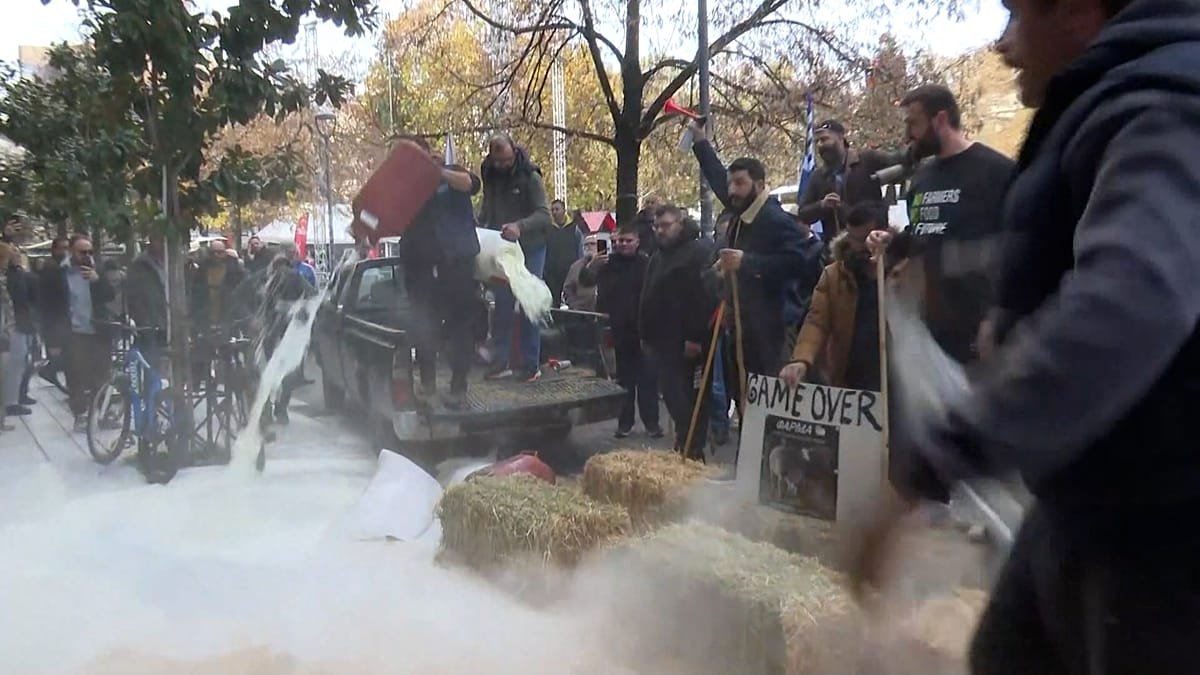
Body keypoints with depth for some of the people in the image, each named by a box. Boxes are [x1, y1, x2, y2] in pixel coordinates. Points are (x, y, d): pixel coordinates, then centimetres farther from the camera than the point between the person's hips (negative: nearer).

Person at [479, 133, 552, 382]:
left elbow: (544, 215, -20)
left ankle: (531, 364, 4)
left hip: (530, 249, -5)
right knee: (502, 305, 5)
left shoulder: (530, 177, -12)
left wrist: (519, 226, -38)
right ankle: (502, 361, 12)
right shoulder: (490, 177, 4)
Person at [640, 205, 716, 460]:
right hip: (664, 340, 9)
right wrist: (647, 335, 20)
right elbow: (648, 299, 25)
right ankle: (683, 448, 20)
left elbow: (706, 295, -21)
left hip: (687, 342, -9)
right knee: (672, 396, 12)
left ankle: (692, 454, 0)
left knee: (689, 399, -6)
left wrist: (696, 337, -25)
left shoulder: (700, 252, -10)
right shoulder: (659, 256, 19)